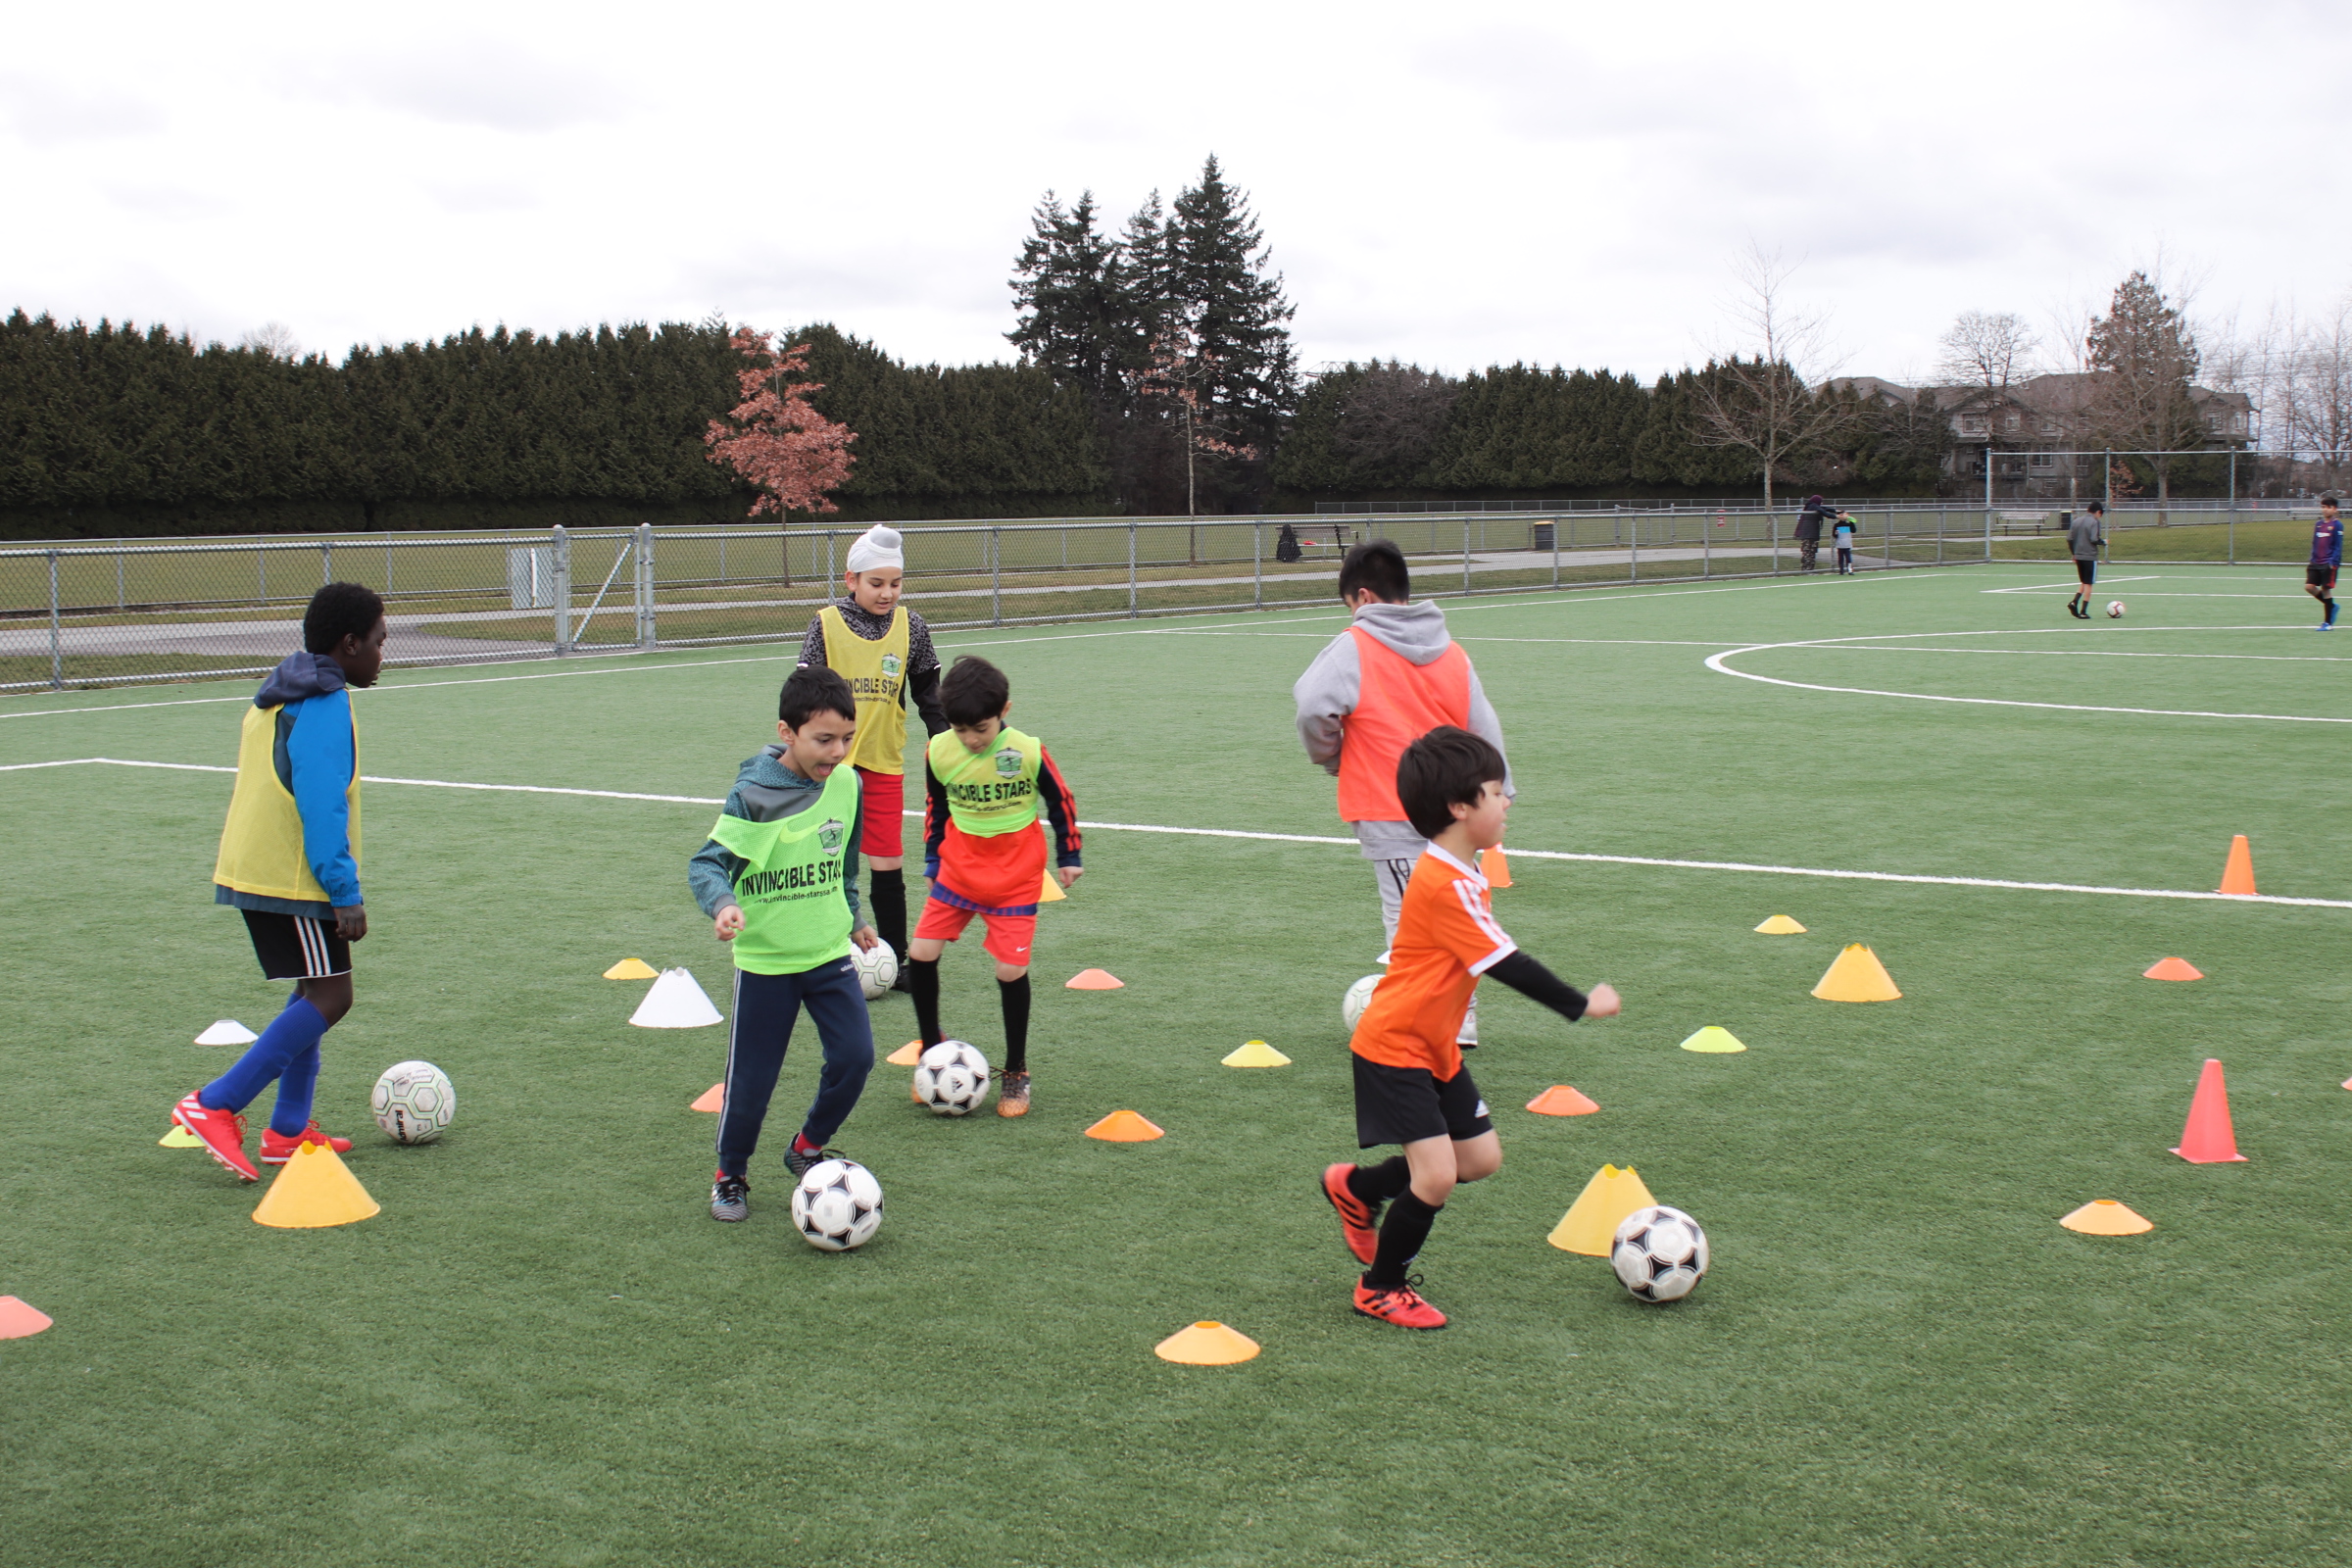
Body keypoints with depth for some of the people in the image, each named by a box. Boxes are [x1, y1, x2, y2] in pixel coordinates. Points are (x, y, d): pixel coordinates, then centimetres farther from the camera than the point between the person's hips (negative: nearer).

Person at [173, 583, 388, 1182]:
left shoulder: (275, 700, 17)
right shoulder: (325, 708, -15)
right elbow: (321, 808, -21)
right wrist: (346, 895, -21)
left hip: (252, 870, 10)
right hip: (293, 880, -10)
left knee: (314, 994, 15)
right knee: (329, 997, -10)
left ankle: (288, 1131, 15)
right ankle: (214, 1105, -12)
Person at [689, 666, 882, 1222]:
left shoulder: (847, 784, -2)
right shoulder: (754, 794, -19)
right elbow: (706, 863, -21)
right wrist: (722, 903, -40)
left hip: (830, 951, 4)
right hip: (764, 960, -4)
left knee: (854, 1057, -4)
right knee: (751, 1078, 4)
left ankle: (807, 1149, 21)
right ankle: (730, 1176, 27)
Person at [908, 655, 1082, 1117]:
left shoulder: (1028, 752, -17)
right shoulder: (939, 752, -9)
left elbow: (1061, 802, -1)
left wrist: (1068, 857, 5)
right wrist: (932, 860, 14)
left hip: (1015, 878, -3)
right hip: (958, 868, 3)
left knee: (1011, 970, -6)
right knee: (920, 954, -6)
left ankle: (1015, 1074, 12)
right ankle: (933, 1049, 16)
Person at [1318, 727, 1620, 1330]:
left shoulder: (1457, 874, 5)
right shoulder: (1447, 885, -26)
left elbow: (1496, 960, 17)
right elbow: (1507, 965, -25)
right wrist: (1581, 1005, -16)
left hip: (1435, 1048, 10)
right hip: (1393, 1050, -10)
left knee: (1481, 1158, 11)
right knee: (1437, 1175, -13)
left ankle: (1355, 1187, 30)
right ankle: (1380, 1289, 7)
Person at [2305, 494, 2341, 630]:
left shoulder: (2337, 525, -6)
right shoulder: (2318, 524, 12)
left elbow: (2338, 546, -8)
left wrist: (2333, 562, -16)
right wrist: (2312, 560, 13)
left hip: (2329, 564, -6)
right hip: (2317, 563, 6)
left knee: (2326, 589, -4)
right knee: (2309, 586, -5)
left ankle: (2328, 623, 3)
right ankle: (2331, 605, 17)